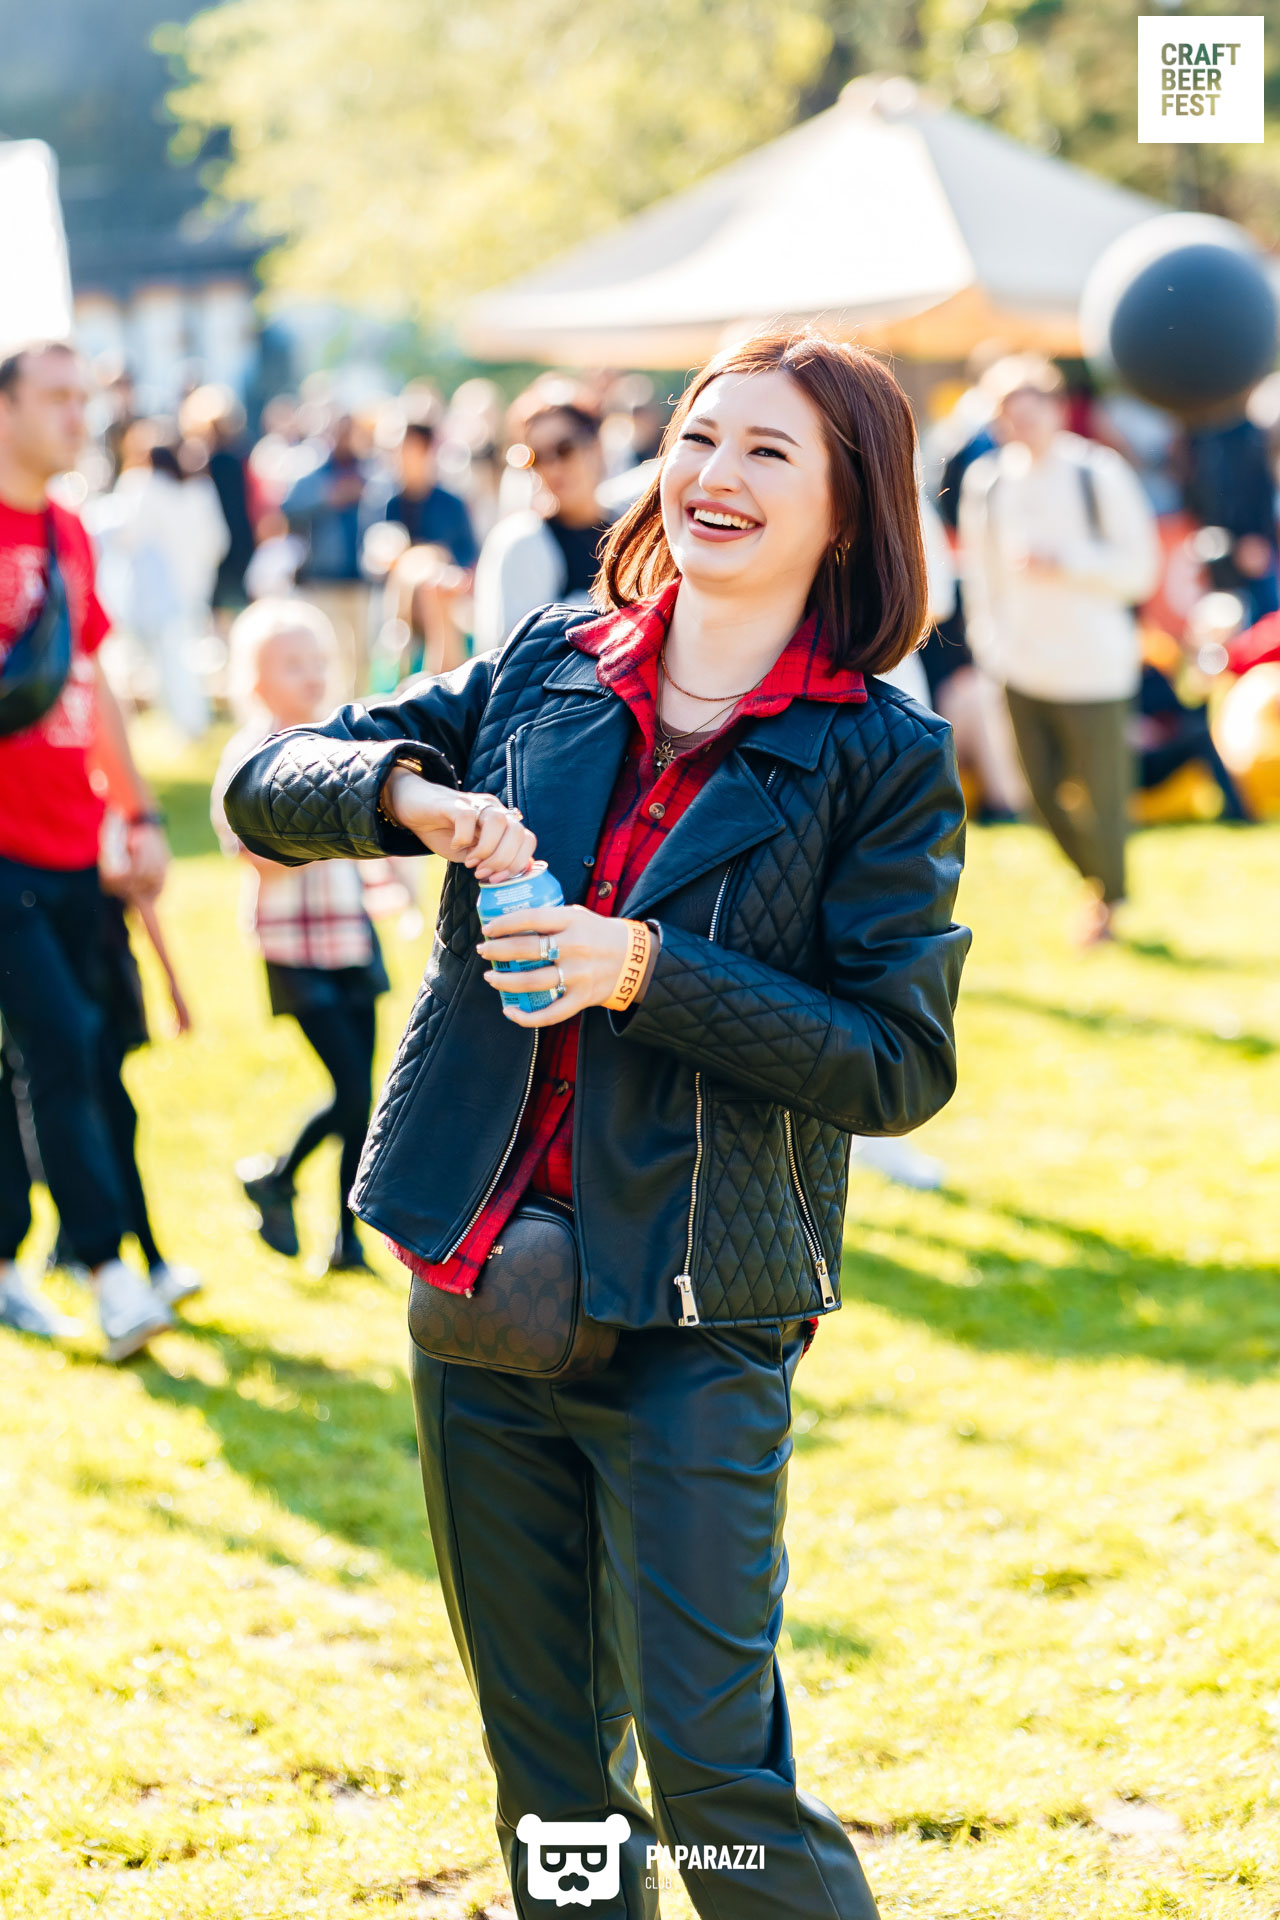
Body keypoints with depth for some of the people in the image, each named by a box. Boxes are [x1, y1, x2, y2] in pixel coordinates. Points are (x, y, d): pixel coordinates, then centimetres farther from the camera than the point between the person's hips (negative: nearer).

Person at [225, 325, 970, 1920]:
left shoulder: (883, 758, -5)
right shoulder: (544, 670, 6)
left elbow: (901, 1062, -10)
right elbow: (264, 789, 6)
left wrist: (650, 973, -19)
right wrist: (410, 792, -15)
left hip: (697, 1322, -4)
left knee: (708, 1761, -8)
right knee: (544, 1758, 14)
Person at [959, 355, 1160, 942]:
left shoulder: (1100, 474, -8)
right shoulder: (986, 481, 1)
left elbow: (1139, 568, -6)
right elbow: (977, 565, 14)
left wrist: (1066, 563, -18)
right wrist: (987, 636, 4)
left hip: (1092, 668, -3)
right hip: (1022, 668, 3)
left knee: (1101, 798, 4)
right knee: (1045, 794, 10)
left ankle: (1109, 894, 30)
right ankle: (1095, 878, 37)